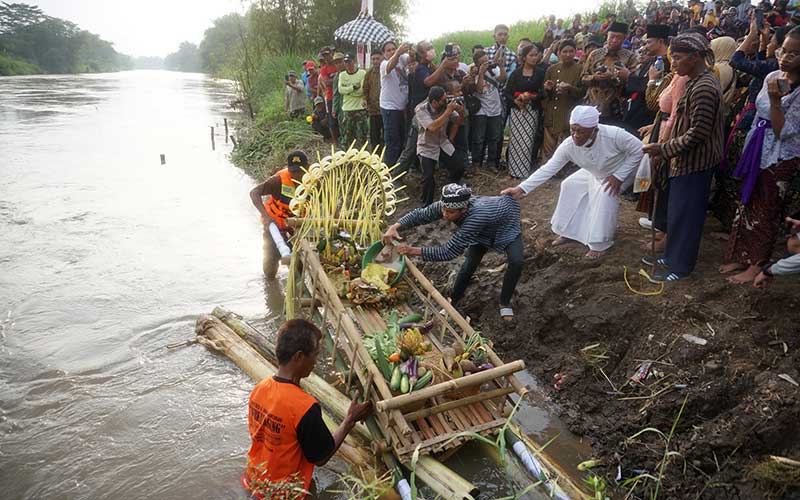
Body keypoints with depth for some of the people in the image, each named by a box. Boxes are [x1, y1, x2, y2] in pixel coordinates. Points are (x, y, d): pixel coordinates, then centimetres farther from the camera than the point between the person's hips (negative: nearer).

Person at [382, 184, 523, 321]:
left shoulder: (476, 217, -50)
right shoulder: (447, 206, -33)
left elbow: (448, 252, -48)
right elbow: (420, 214, -21)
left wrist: (412, 251, -49)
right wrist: (395, 227, -38)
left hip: (507, 226, -4)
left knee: (516, 262, -24)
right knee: (470, 264, -9)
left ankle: (505, 302, 1)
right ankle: (453, 301, 13)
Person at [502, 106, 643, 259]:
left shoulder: (614, 135, -40)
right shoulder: (568, 146, -29)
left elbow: (638, 150, -25)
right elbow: (548, 168, -28)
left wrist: (618, 177, -28)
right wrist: (521, 188, -37)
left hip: (622, 170, -5)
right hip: (595, 173, 5)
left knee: (605, 195, -27)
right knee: (570, 185, 0)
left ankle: (599, 244, -12)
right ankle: (569, 232, 16)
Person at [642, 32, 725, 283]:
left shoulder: (704, 88, -22)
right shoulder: (699, 80, 10)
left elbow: (697, 134, -24)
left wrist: (664, 148, -18)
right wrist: (666, 149, 13)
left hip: (695, 163, -10)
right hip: (688, 159, 10)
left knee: (684, 214, 1)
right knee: (678, 211, 17)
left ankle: (680, 267, 13)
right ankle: (673, 256, 31)